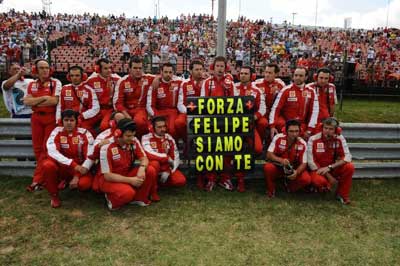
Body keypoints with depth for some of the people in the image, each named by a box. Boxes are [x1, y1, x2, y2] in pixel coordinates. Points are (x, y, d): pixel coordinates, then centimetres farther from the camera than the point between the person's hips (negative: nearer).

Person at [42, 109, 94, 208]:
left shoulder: (84, 133, -9)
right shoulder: (57, 132, -6)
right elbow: (52, 151, -21)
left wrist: (78, 175, -22)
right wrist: (73, 164, -31)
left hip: (79, 168, 0)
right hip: (61, 166, 1)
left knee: (85, 183, -31)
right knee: (47, 165, -31)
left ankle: (66, 182, 9)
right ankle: (54, 196, -6)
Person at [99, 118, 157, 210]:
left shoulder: (134, 141, -10)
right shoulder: (107, 147, -24)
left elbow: (144, 158, -6)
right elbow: (107, 175, -22)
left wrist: (142, 168, -32)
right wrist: (130, 180, -30)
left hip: (127, 173, 6)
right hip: (109, 180, -5)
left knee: (150, 170, -18)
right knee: (128, 192, -35)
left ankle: (139, 198, 1)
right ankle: (112, 199, -1)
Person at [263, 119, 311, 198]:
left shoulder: (302, 144, -13)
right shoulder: (278, 138, -16)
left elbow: (303, 163, -11)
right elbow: (269, 155, -18)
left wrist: (296, 172, -32)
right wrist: (281, 160, -36)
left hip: (293, 169, 1)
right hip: (277, 167, -1)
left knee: (306, 179, -25)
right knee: (268, 167, -34)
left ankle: (289, 187, 9)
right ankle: (270, 191, -6)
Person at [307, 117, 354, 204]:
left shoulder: (339, 138, -8)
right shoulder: (313, 139, -16)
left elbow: (347, 157, -15)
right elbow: (311, 162, -16)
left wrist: (329, 167, -27)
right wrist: (328, 176, -18)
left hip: (332, 169, 3)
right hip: (318, 170, -3)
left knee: (350, 167, -23)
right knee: (319, 180, -36)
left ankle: (342, 195, -2)